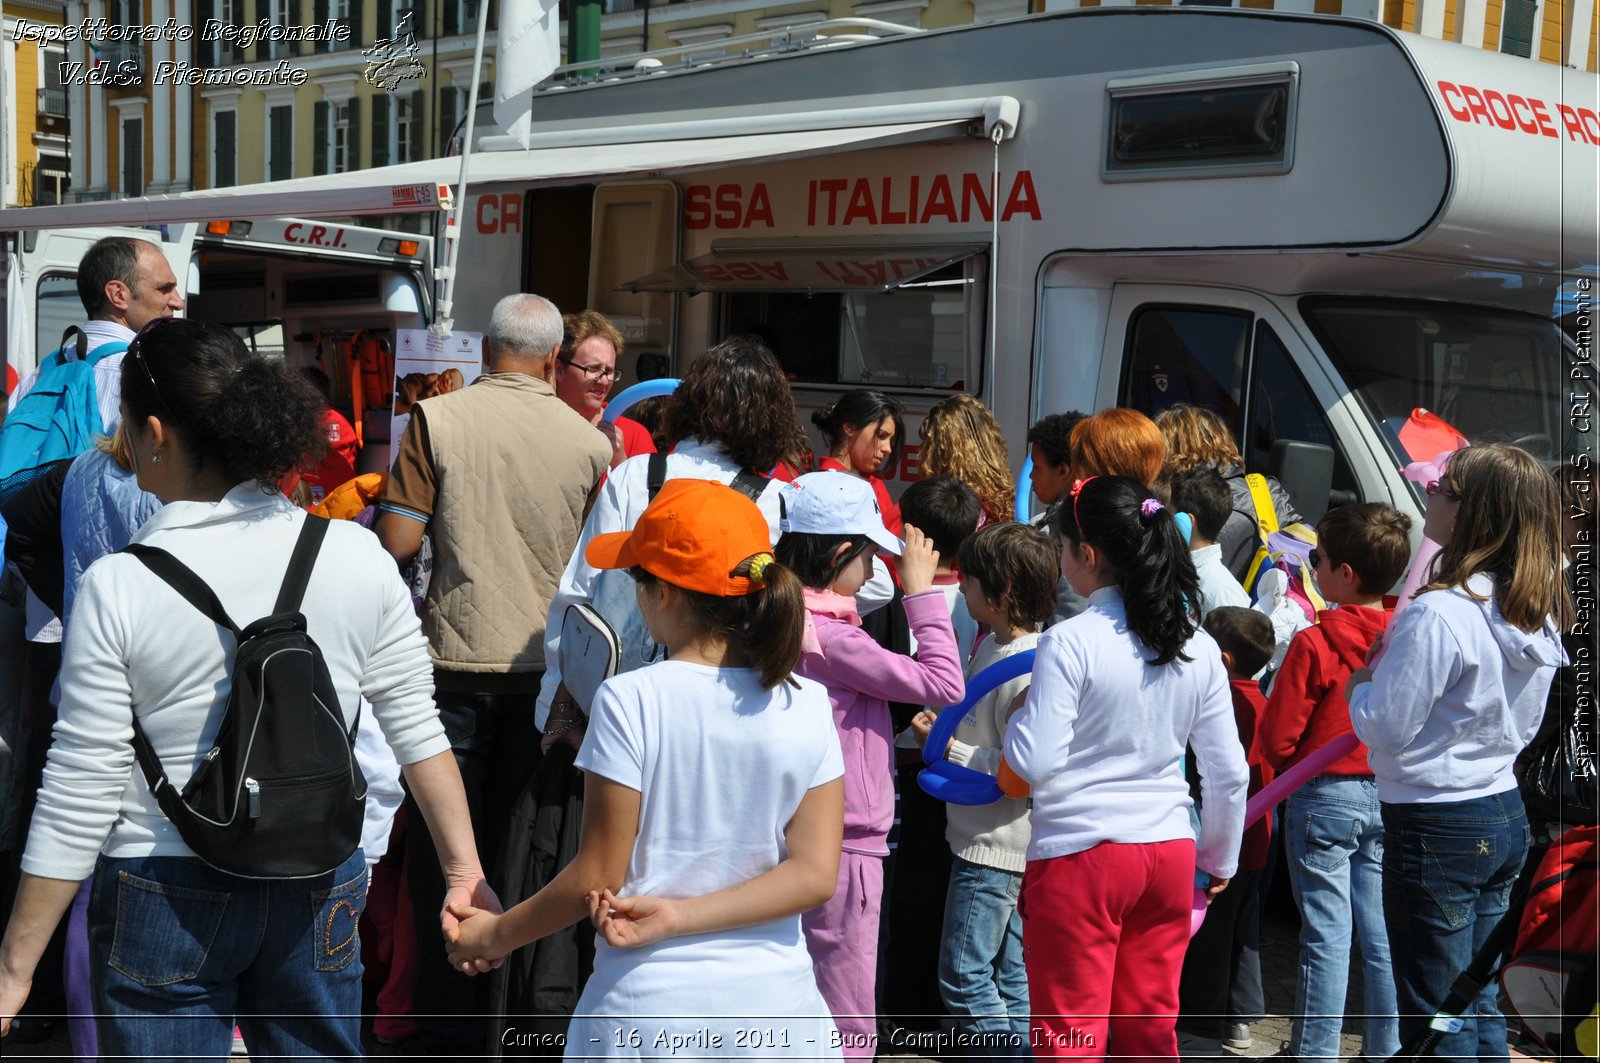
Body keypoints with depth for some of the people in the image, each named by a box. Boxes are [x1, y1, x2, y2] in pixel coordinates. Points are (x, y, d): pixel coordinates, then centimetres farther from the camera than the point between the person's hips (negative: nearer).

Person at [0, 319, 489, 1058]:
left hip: (164, 889, -3)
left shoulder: (117, 587, -15)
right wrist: (465, 872, 9)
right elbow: (419, 733, -2)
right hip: (319, 887, 3)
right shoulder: (358, 558, -6)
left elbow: (81, 796, -12)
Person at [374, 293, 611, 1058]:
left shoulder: (439, 418, -7)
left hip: (458, 665, -2)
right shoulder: (590, 442, -1)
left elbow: (397, 542, -9)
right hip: (547, 671, 2)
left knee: (445, 858, 7)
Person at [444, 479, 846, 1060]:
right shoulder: (807, 706, -3)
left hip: (648, 1010, -3)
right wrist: (677, 917, -8)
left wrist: (496, 935, 6)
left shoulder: (629, 701, -13)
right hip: (777, 1002, 3)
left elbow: (597, 876, -9)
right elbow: (814, 874, -7)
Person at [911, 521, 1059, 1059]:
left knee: (963, 977, -4)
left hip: (994, 847, -10)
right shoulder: (991, 645, 9)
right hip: (983, 839, 10)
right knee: (1011, 976, 15)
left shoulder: (1026, 670, -21)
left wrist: (950, 750, -19)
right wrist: (944, 728, 6)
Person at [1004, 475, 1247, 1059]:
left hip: (1079, 851, -5)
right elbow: (1229, 773, 7)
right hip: (1169, 850, 6)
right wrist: (1221, 856, 21)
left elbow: (1034, 763, -16)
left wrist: (1018, 715, 5)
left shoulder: (1069, 643, -14)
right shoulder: (1198, 647, 3)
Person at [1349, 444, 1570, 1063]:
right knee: (1479, 1004, 18)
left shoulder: (1438, 613, -22)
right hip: (1506, 816, 9)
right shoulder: (1539, 612, 5)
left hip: (1436, 827, -8)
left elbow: (1385, 728, -19)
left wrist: (1358, 684, 2)